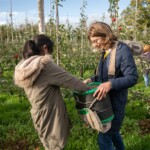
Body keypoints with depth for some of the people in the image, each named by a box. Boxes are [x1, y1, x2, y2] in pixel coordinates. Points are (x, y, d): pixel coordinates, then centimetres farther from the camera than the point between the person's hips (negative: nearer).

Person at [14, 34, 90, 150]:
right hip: (51, 117, -8)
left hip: (40, 116, 8)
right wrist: (89, 89, -2)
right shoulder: (44, 64, -21)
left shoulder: (23, 68, 3)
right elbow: (69, 80, -14)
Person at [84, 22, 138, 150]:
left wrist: (110, 84, -36)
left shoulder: (123, 50, -19)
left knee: (104, 138, 0)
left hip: (115, 102, -8)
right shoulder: (105, 51, 6)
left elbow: (132, 78, -23)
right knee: (112, 132, 25)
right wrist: (91, 79, -1)